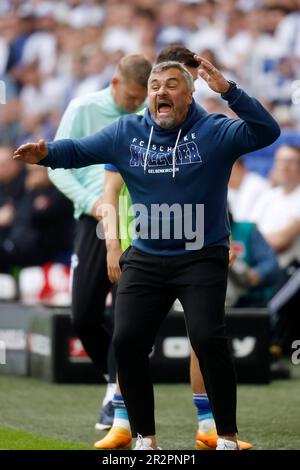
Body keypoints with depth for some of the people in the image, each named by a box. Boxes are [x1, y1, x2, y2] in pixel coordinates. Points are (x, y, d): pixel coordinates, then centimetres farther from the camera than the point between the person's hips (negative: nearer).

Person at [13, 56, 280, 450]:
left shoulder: (214, 131, -9)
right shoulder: (126, 133, 2)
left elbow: (266, 133, -21)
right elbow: (79, 151, 4)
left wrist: (228, 91, -33)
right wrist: (45, 154, -18)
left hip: (201, 259, -4)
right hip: (145, 260, 4)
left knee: (208, 339, -18)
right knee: (127, 342, -2)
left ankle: (227, 435, -2)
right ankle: (144, 436, 14)